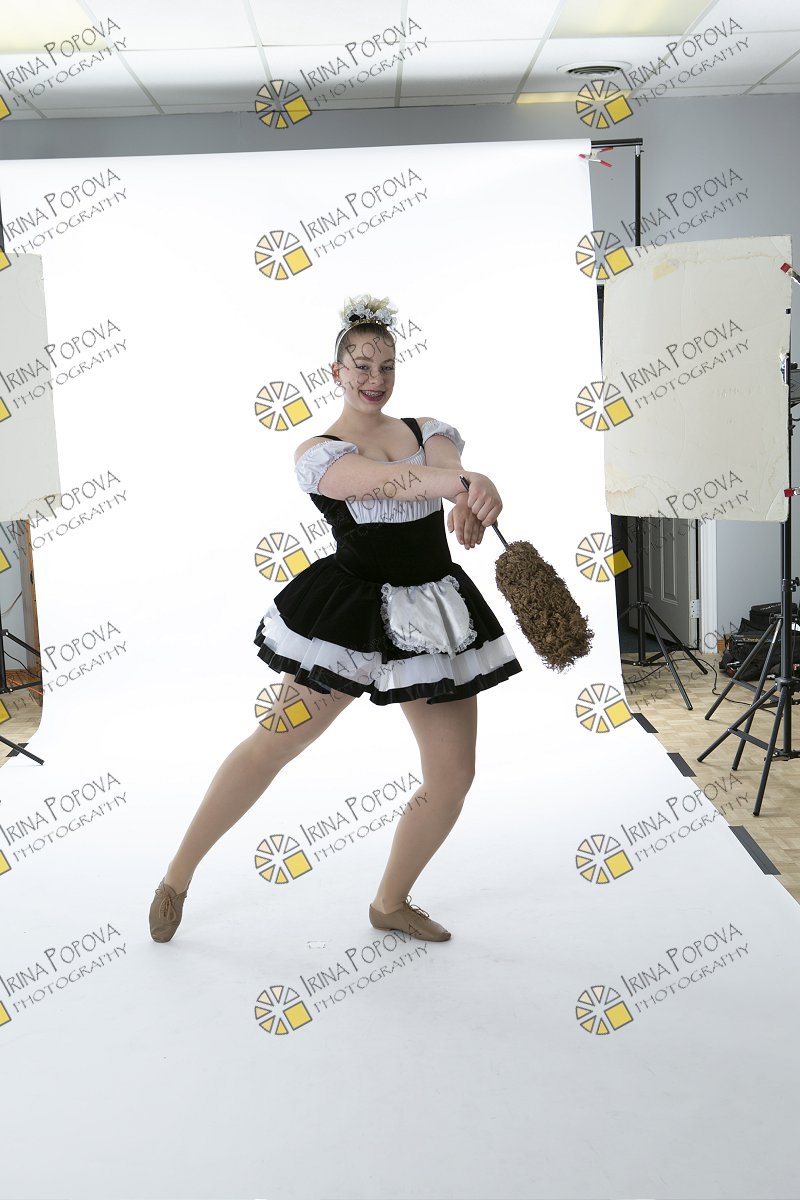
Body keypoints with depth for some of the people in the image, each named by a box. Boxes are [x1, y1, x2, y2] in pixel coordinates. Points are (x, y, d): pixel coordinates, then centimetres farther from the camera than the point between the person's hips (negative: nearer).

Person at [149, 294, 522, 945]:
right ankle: (177, 878, 20)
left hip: (434, 611, 4)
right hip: (352, 610, -4)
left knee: (455, 774, 4)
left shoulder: (429, 430, 9)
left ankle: (391, 903, 26)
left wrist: (473, 503, -40)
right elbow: (385, 481, -26)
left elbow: (450, 472, -15)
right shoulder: (318, 452, -4)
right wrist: (468, 481, -43)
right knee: (274, 743, 1)